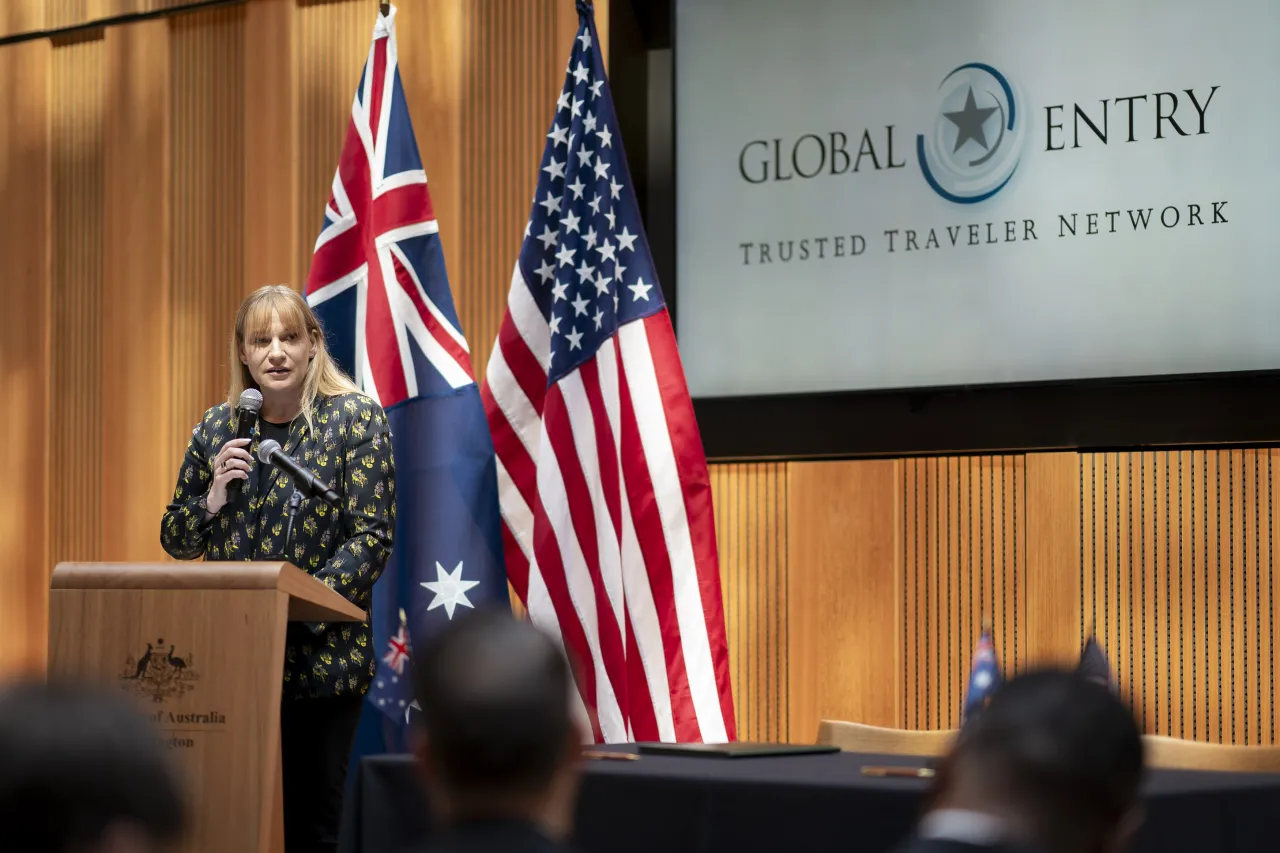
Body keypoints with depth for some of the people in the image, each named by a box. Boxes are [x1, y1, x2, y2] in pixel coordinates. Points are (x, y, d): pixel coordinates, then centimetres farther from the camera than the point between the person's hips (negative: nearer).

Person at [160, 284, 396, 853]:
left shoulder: (355, 420, -3)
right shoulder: (217, 427, 9)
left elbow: (373, 535, -9)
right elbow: (176, 540, 14)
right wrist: (211, 500, -7)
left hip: (320, 655, -3)